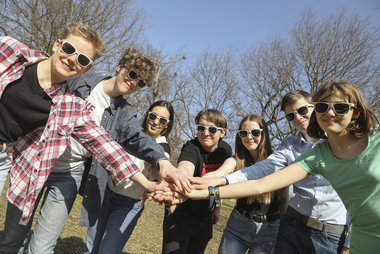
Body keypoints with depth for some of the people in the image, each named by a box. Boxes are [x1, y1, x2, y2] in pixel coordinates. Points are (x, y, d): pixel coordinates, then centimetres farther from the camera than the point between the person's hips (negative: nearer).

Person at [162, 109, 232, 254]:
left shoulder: (226, 150, -6)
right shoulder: (191, 148, -24)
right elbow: (185, 168, -47)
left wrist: (217, 207, 11)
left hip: (204, 217, 5)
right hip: (181, 213, -5)